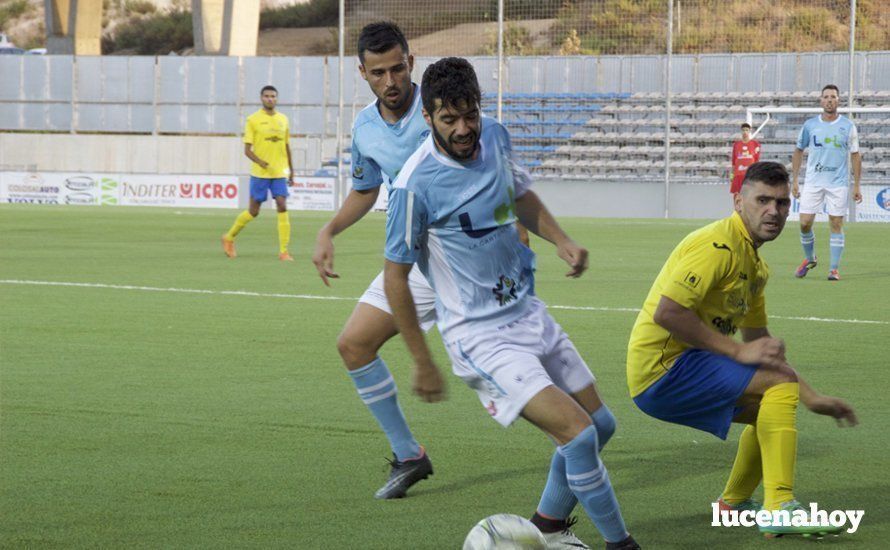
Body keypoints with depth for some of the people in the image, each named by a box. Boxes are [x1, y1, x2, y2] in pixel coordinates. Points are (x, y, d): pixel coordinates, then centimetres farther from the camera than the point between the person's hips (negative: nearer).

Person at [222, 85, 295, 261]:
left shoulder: (283, 120, 10)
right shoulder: (253, 120, -3)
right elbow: (247, 150, -6)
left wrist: (291, 170, 19)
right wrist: (261, 162, -23)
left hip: (279, 173, 3)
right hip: (259, 173, -3)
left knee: (282, 207, -10)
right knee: (253, 211, 2)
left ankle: (284, 251, -10)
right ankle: (229, 237, 26)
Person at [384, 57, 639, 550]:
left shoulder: (494, 137, -1)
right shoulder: (416, 185, -22)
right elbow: (394, 275, -13)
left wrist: (561, 241, 3)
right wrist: (422, 362, -9)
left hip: (528, 312, 8)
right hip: (481, 337, -8)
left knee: (600, 423, 14)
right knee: (578, 433, -18)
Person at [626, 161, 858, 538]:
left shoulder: (756, 266, 14)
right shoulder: (719, 246, -17)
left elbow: (759, 342, 26)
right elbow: (666, 312, -26)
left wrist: (811, 399, 21)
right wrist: (738, 351, -22)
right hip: (662, 369, -10)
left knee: (776, 404, 22)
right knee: (781, 383, -18)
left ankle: (734, 504, 31)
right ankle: (780, 507, -25)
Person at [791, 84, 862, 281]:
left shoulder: (848, 126, 1)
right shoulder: (810, 125, 4)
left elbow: (855, 155, 4)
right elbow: (798, 151, 13)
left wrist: (856, 185, 1)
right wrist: (794, 180, 8)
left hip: (838, 183, -1)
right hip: (813, 182, 1)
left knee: (836, 225, -3)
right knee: (805, 223, -3)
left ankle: (834, 269, 3)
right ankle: (809, 259, 21)